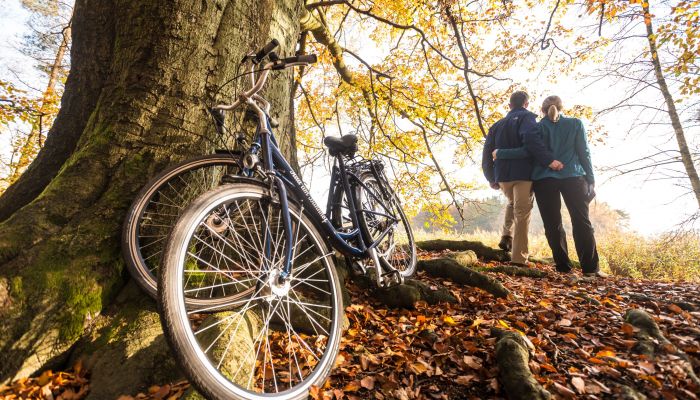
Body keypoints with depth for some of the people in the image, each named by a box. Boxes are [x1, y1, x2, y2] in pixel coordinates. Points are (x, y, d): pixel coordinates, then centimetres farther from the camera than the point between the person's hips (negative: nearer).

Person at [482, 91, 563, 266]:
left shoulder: (497, 125, 19)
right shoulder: (526, 117, 3)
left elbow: (487, 152, 15)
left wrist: (491, 178, 19)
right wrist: (549, 159, -25)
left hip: (502, 175, 5)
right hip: (523, 173, -5)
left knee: (512, 203, 30)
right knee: (522, 213, -2)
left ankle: (507, 236, 11)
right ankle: (519, 257, -5)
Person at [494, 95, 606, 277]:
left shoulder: (538, 127, 8)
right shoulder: (576, 124, 11)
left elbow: (527, 152, -7)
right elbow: (584, 153, 6)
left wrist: (500, 153, 1)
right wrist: (591, 180, 7)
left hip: (544, 180, 0)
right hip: (573, 178, 1)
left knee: (553, 224, 4)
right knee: (582, 222, 5)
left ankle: (563, 265, 4)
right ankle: (590, 267, 3)